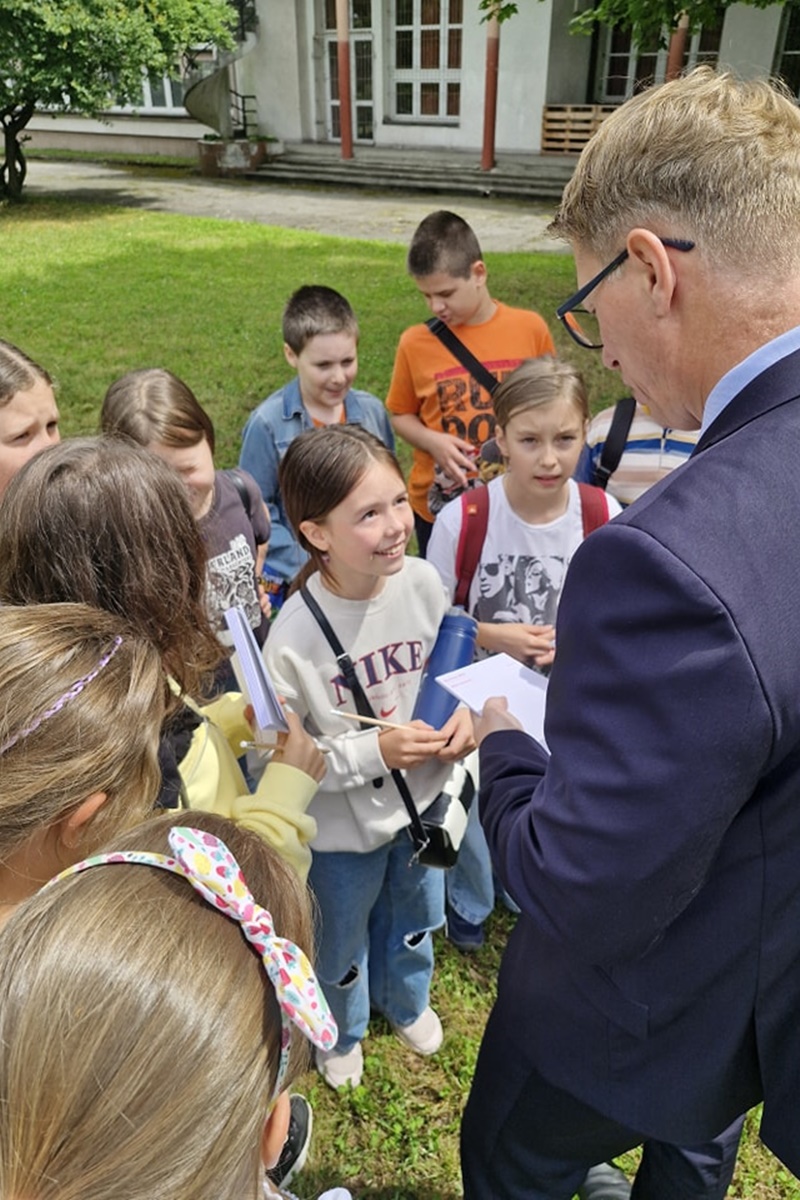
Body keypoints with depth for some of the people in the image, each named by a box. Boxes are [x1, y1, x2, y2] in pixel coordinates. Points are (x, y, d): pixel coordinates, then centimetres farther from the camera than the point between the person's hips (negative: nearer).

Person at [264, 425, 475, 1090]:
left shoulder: (423, 580, -18)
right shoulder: (295, 635, -31)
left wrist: (464, 712, -17)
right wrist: (375, 752, -29)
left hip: (421, 797, 4)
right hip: (343, 825, -4)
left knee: (414, 916, 31)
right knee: (341, 941, 25)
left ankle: (406, 999, 65)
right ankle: (341, 1032, 59)